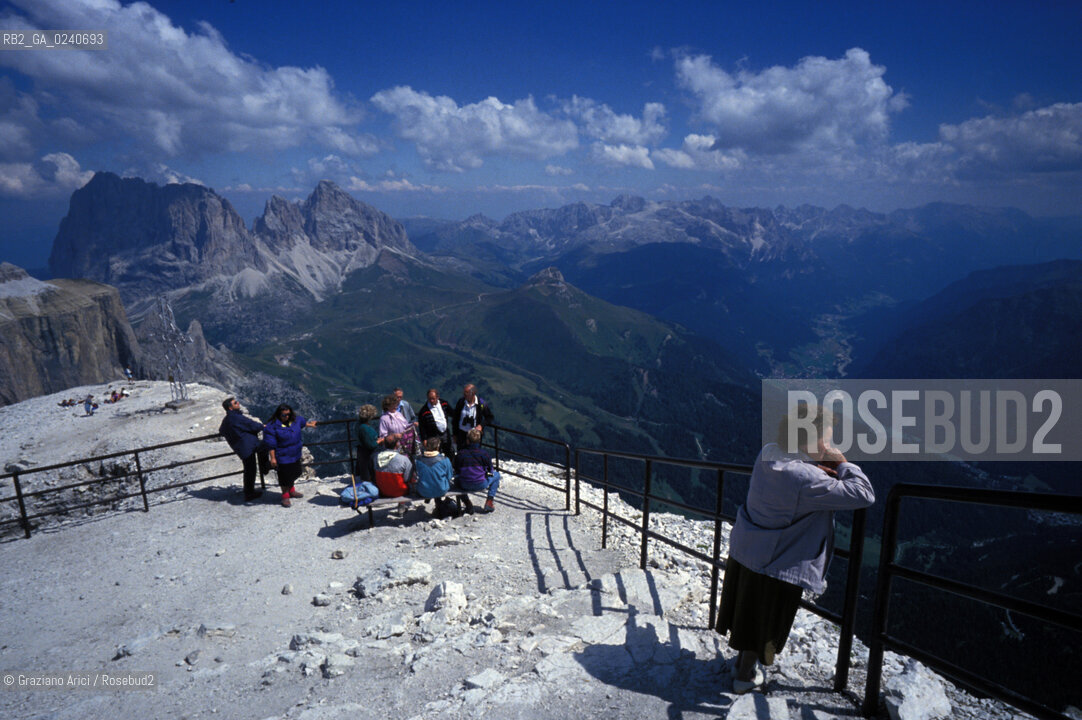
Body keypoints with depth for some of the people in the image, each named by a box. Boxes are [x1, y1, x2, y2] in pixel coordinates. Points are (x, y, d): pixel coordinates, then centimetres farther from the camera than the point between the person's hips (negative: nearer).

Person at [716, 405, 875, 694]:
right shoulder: (807, 480, -30)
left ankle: (745, 662, 47)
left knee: (747, 613, 25)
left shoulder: (768, 454, -7)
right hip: (778, 563, -7)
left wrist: (821, 468, -3)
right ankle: (746, 676, 34)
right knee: (764, 622, 15)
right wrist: (841, 462, -15)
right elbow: (864, 495, -26)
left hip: (744, 551, 8)